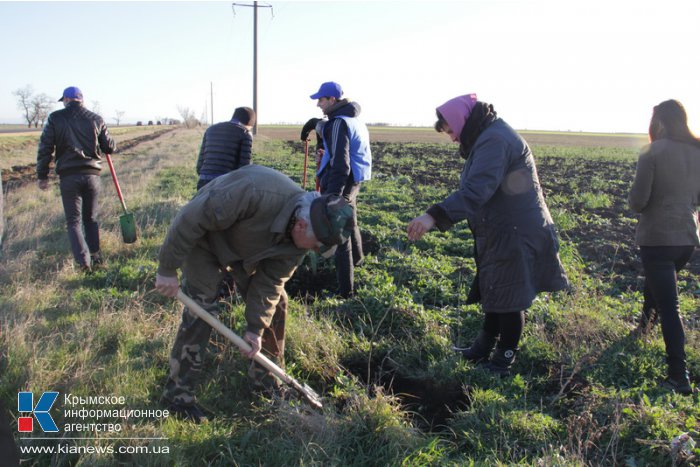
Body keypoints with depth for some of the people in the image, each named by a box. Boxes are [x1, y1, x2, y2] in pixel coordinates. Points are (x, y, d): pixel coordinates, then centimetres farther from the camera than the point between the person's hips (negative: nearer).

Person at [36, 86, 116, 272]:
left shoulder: (55, 118, 1)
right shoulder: (96, 119, 4)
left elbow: (45, 148, -1)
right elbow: (110, 148, 6)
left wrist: (42, 176, 6)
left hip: (68, 176, -2)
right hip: (92, 175, 2)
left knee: (74, 221, 4)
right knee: (91, 218, 18)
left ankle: (84, 261, -9)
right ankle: (95, 255, 20)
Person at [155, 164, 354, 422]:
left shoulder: (299, 237, -19)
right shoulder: (256, 194, -43)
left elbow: (269, 281, -10)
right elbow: (191, 219, -34)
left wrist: (255, 328, -12)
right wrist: (168, 269, -26)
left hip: (246, 246, 6)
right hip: (204, 237, -6)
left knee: (275, 301, 3)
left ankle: (266, 381, 20)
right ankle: (178, 393, 3)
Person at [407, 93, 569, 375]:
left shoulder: (494, 140, -21)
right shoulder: (487, 137, 14)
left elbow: (476, 190, -35)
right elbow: (477, 187, 19)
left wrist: (435, 216, -44)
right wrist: (440, 215, 14)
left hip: (515, 234, -11)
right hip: (499, 233, 11)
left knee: (508, 299, 2)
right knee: (493, 291, 20)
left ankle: (504, 360, 16)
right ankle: (484, 348, 35)